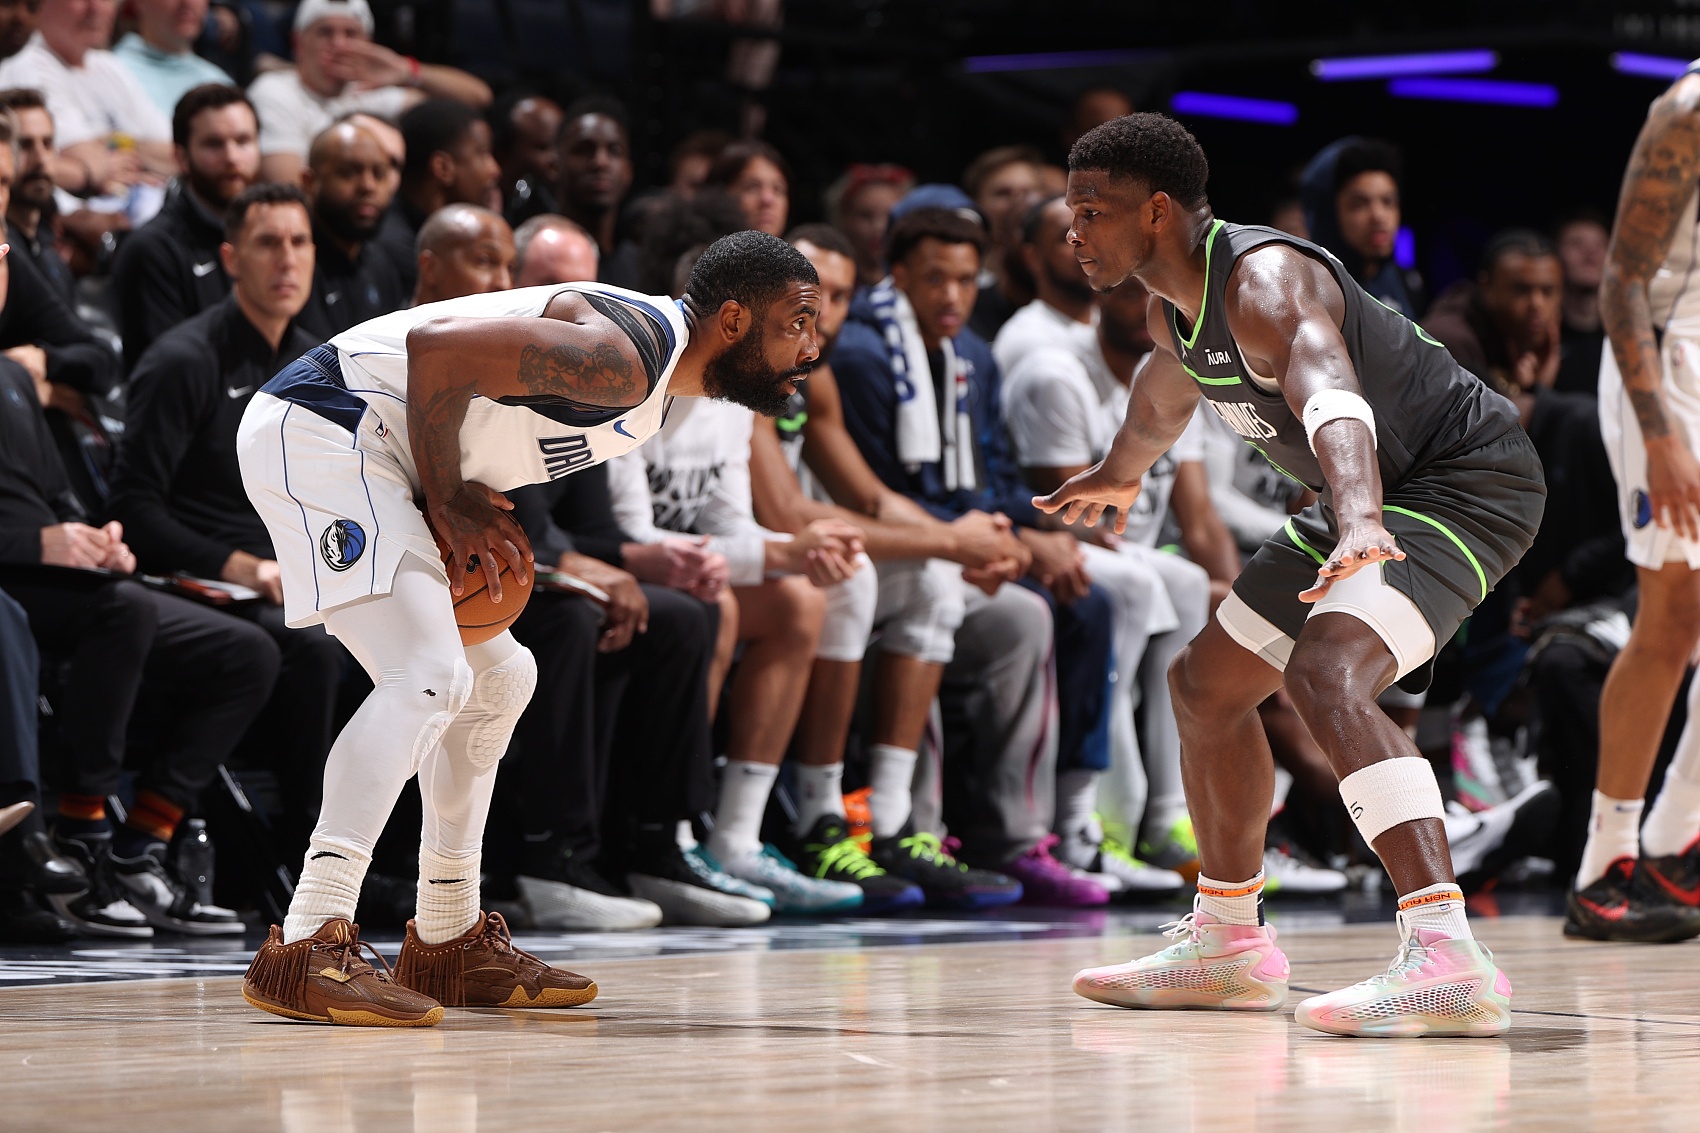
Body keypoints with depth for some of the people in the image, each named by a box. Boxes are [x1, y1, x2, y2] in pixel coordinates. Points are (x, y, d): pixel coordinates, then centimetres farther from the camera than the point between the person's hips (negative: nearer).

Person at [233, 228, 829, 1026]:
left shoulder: (647, 381, 12)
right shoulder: (622, 359, -21)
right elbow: (436, 346, -27)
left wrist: (465, 501, 2)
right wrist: (450, 502, -17)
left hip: (360, 454, 11)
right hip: (317, 429, -11)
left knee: (499, 680, 17)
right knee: (427, 679, -23)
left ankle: (446, 944, 25)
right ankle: (306, 952, -29)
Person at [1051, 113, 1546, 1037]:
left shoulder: (1265, 281, -27)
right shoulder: (1176, 303, 4)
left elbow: (1334, 401, -47)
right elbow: (1166, 390, 29)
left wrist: (1360, 524, -65)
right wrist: (1120, 471, 49)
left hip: (1467, 484, -11)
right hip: (1380, 499, 11)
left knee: (1326, 675, -33)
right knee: (1206, 681, 17)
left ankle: (1448, 961, -44)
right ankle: (1227, 945, 32)